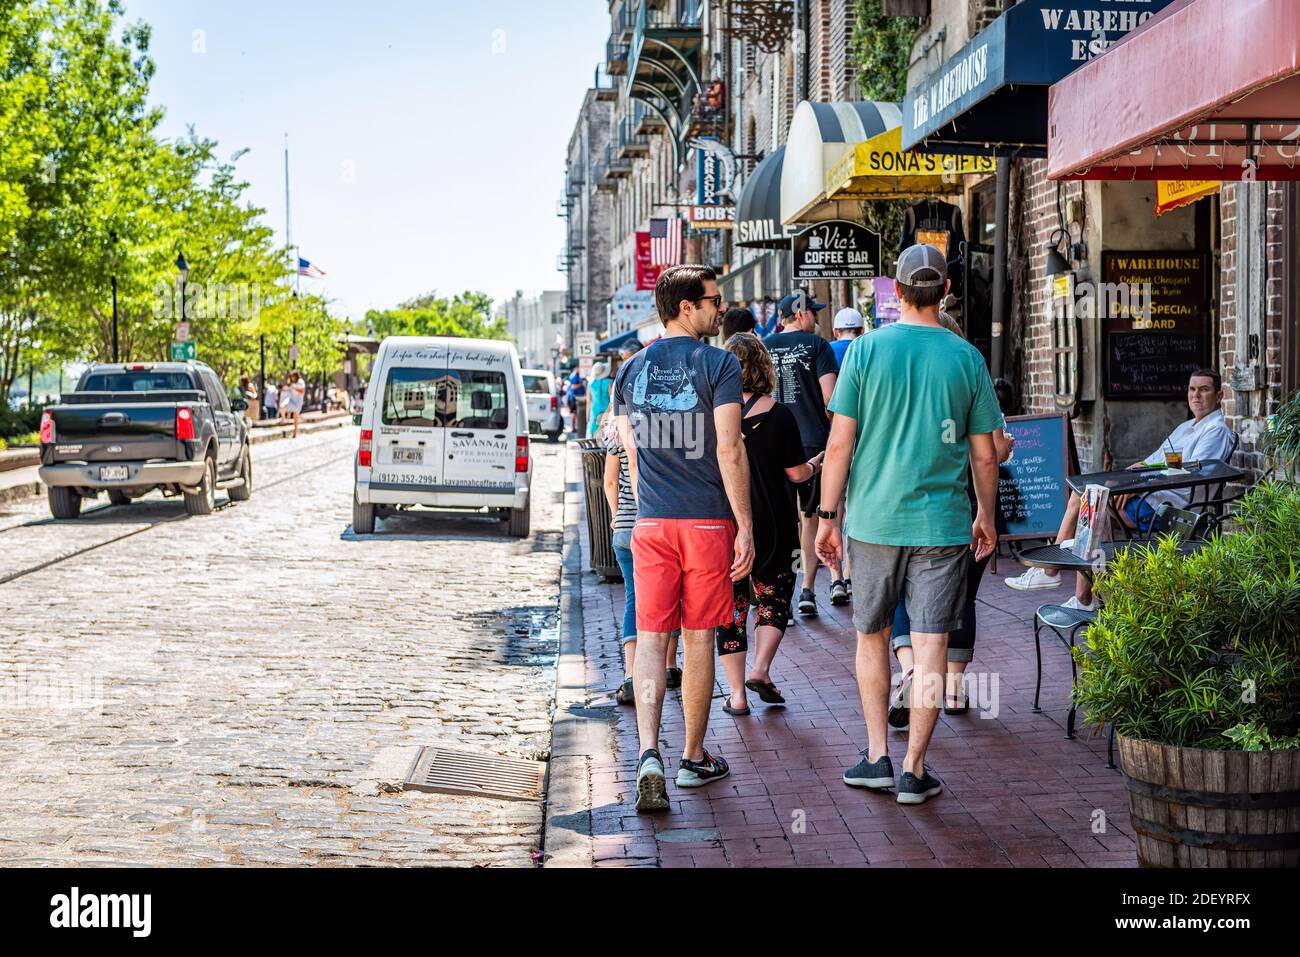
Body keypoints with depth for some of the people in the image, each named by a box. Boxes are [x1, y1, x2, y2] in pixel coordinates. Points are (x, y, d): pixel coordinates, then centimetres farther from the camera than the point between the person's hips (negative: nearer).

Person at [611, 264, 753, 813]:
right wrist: (745, 526, -8)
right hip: (708, 521, -3)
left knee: (650, 638, 3)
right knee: (698, 639, 8)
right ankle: (694, 759, 19)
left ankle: (649, 754, -14)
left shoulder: (631, 370, 8)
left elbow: (630, 454, 13)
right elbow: (729, 450, -12)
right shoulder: (718, 365, -7)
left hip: (651, 523, 3)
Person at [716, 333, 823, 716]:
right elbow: (796, 472, -5)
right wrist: (817, 464, 17)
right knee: (774, 597, 17)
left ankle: (737, 694, 9)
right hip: (772, 525, -1)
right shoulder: (778, 415, -9)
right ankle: (760, 670, 0)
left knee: (731, 605, 8)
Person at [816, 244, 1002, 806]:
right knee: (930, 647, 3)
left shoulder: (867, 349, -4)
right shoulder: (966, 358, 0)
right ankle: (914, 771, 5)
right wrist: (987, 516, 18)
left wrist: (827, 516, 3)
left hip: (874, 520, 0)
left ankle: (878, 756, 18)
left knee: (871, 637, 16)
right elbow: (984, 454, 4)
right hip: (942, 523, 0)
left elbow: (840, 443, -6)